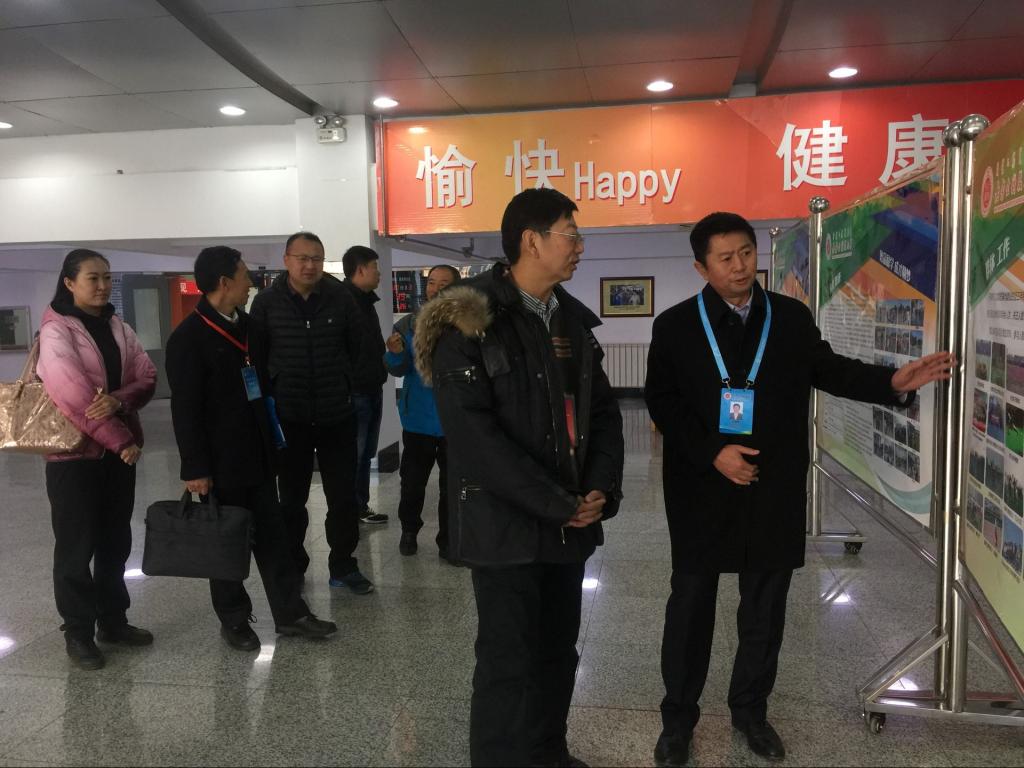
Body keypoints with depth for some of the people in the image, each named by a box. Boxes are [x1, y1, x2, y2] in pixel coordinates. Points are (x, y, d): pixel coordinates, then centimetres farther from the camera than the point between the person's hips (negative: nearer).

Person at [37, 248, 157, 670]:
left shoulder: (119, 328, 9)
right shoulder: (56, 331, -10)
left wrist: (119, 400, -19)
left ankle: (112, 620, 26)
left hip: (117, 449, 6)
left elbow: (147, 377, 2)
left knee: (115, 540, 13)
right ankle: (78, 632, 15)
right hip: (75, 452, -6)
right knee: (77, 545, 3)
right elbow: (74, 396, -19)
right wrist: (122, 440, -18)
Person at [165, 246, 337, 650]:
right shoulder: (188, 337, -13)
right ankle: (233, 620, 23)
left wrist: (269, 441, 14)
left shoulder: (245, 323, 8)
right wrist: (195, 468, -16)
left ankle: (289, 613, 19)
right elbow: (185, 409, -15)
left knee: (272, 535, 10)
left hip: (257, 454, 6)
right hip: (221, 461, -6)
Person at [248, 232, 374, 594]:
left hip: (337, 415, 0)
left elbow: (357, 348, 7)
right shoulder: (267, 301, -5)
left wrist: (350, 389, 8)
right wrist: (271, 397, 2)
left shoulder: (341, 297, -3)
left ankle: (343, 566, 20)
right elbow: (256, 355, 2)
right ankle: (292, 566, 28)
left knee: (343, 495, 6)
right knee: (292, 497, 13)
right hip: (288, 418, 0)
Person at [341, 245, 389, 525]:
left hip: (372, 391, 9)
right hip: (354, 393, -9)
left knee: (365, 454, 15)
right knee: (351, 456, -1)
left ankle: (361, 506, 25)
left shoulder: (365, 302, 17)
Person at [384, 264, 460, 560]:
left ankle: (448, 540, 25)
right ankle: (409, 530, 36)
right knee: (412, 482, 14)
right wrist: (396, 354, -25)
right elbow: (398, 370, -4)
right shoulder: (408, 325, 1)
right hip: (418, 419, 2)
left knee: (452, 485, 10)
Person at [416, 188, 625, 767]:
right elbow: (474, 434, -20)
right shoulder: (469, 322, -13)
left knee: (558, 652, 18)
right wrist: (557, 505, -16)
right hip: (505, 524, -7)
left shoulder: (573, 320, 9)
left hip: (571, 522, 7)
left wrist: (601, 490, -5)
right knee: (509, 661, 4)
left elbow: (603, 410, 11)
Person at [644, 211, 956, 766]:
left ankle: (750, 709, 35)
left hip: (774, 491, 3)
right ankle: (678, 717, 27)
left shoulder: (792, 318, 3)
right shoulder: (675, 326, -4)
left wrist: (893, 381, -8)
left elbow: (828, 369, 9)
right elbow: (661, 401, -6)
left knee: (765, 607, 15)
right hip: (702, 489, -2)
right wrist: (713, 452, -16)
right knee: (690, 605, 9)